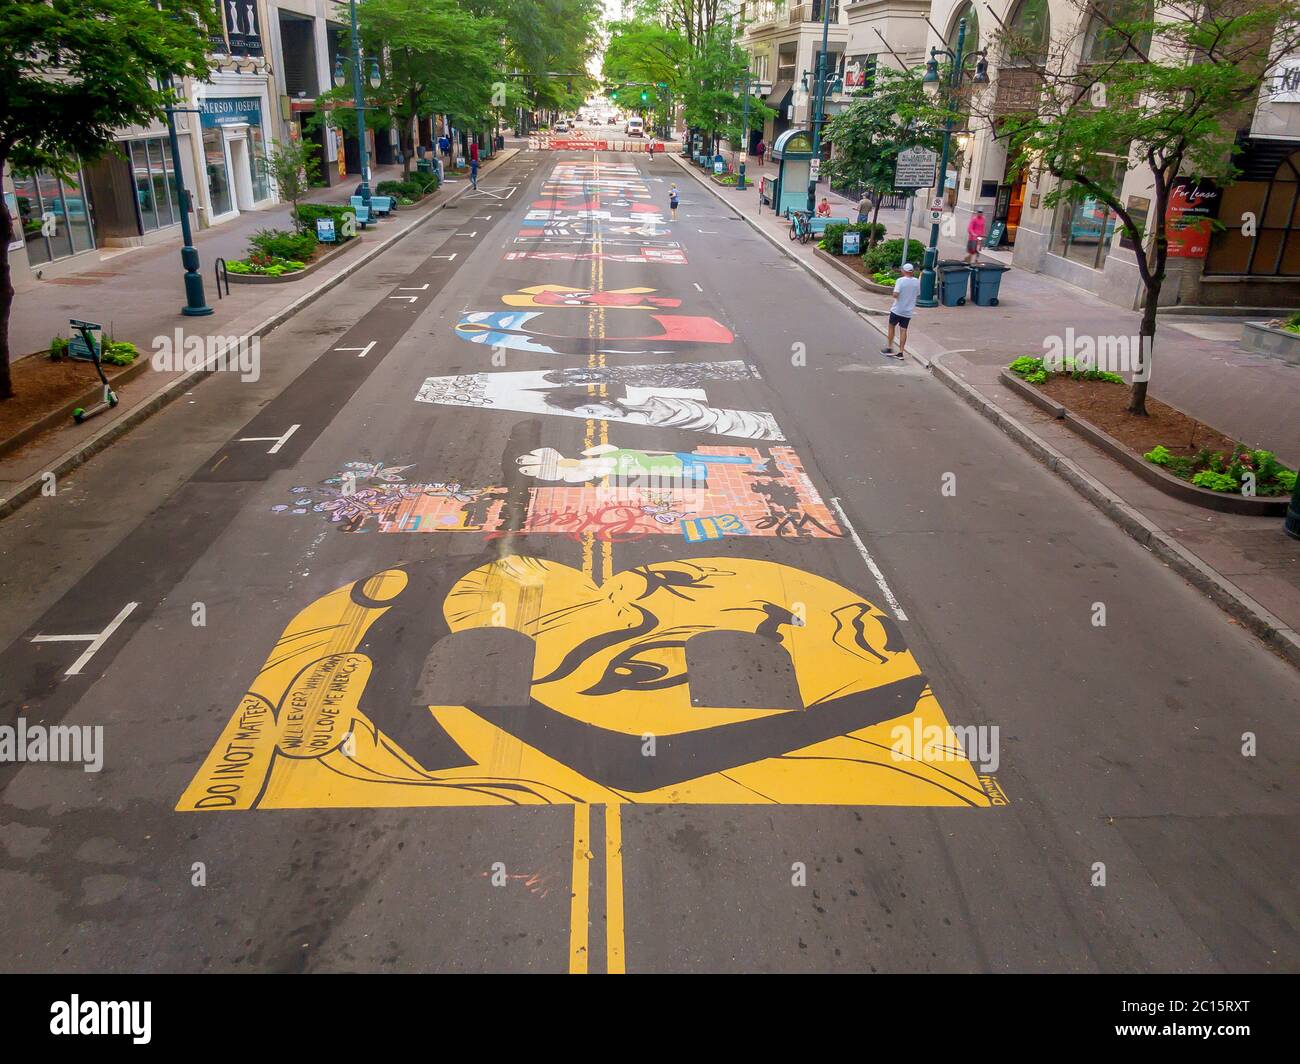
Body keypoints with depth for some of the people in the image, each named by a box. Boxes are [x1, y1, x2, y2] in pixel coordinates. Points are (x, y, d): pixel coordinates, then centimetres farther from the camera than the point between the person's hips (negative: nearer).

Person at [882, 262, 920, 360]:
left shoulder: (900, 280, -16)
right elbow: (918, 294, 13)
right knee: (903, 330, 6)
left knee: (891, 327, 14)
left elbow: (895, 295, -24)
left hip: (897, 310, -4)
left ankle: (889, 348, 16)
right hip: (908, 312, 4)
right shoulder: (916, 282, 0)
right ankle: (901, 352, 4)